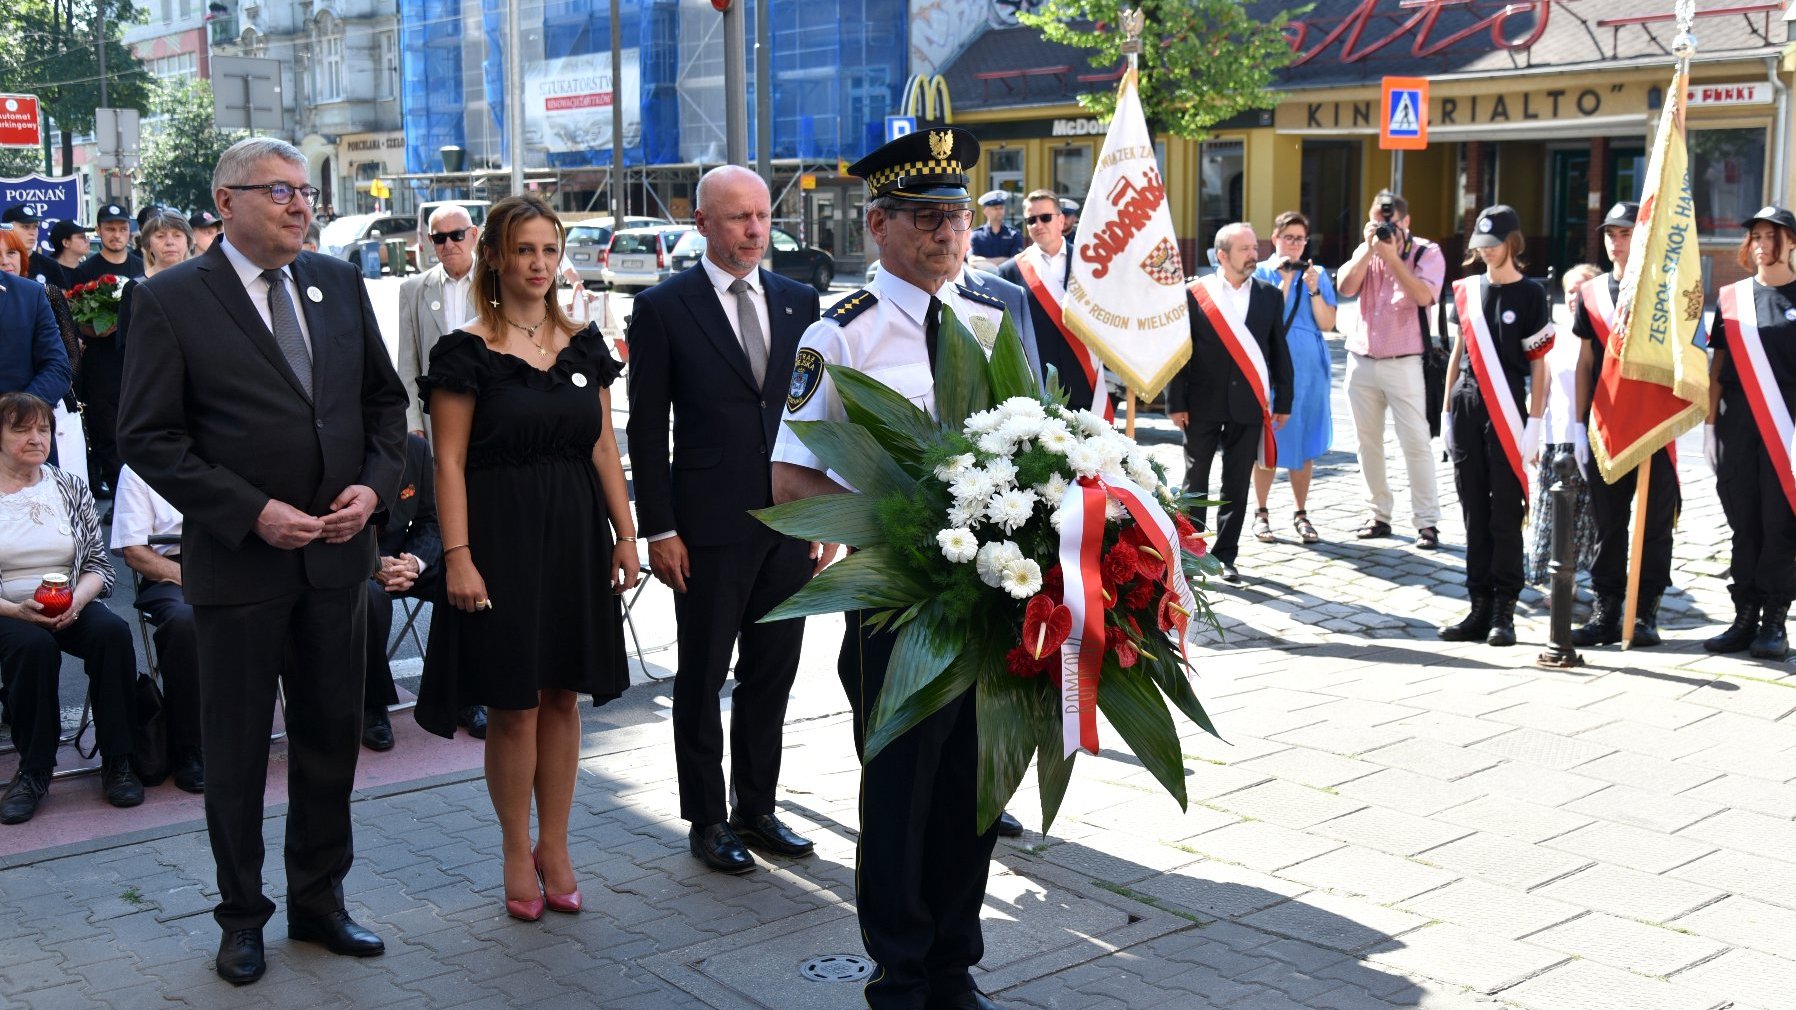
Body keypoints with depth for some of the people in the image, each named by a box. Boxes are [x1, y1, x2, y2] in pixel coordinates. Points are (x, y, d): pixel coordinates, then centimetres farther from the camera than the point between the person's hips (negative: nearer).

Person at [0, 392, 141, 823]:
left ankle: (116, 762, -20)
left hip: (71, 608, 3)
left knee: (113, 631, -30)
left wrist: (76, 600, -12)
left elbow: (100, 565, 9)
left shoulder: (70, 490, 11)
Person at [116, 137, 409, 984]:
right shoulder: (170, 300, -7)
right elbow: (148, 436, -10)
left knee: (332, 739, 13)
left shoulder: (339, 282, 7)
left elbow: (384, 398, 12)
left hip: (337, 555, 4)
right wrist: (252, 512, -17)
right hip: (239, 560, -4)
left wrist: (374, 485, -5)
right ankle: (242, 918, 26)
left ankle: (319, 902, 30)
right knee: (235, 749, 9)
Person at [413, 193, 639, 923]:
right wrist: (458, 557, -15)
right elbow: (449, 462, -9)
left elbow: (603, 448, 10)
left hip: (575, 537, 4)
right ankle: (518, 855, 18)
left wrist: (625, 533, 6)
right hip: (502, 539, -4)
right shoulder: (467, 352, -6)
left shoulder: (582, 343, 9)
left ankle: (554, 848, 22)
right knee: (514, 705, 2)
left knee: (563, 697, 9)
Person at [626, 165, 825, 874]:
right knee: (702, 680, 7)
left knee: (772, 676, 13)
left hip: (790, 524, 4)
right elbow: (647, 428, -4)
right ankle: (707, 821, 21)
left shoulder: (799, 303, 9)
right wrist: (658, 530, -8)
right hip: (710, 529, -4)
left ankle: (757, 809, 27)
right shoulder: (664, 308, -4)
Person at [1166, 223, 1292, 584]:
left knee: (1237, 485, 7)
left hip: (1248, 404, 2)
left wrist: (1283, 401, 6)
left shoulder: (1270, 296, 5)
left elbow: (1279, 351, 8)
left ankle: (1225, 555, 17)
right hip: (1203, 403, -2)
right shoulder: (1194, 294, -3)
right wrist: (1176, 402, -5)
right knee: (1195, 483, 7)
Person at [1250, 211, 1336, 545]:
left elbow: (1327, 323, 0)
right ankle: (1261, 513, 13)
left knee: (1305, 441, 6)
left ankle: (1301, 514, 15)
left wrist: (1313, 289, -11)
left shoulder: (1317, 274, 9)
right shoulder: (1261, 273, 1)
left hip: (1309, 367, 3)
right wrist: (1285, 280, -14)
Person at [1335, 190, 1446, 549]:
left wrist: (1391, 255, -19)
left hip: (1404, 362, -5)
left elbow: (1423, 296, -20)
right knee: (1368, 442, 8)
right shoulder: (1365, 251, 10)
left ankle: (1427, 522, -3)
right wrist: (1368, 250, -13)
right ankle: (1379, 515, 17)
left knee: (1415, 442, -7)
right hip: (1362, 360, 5)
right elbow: (1345, 288, -5)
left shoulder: (1427, 253, -3)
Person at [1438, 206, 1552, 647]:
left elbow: (1538, 364, -4)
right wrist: (1448, 410, 13)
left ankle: (1504, 610, 1)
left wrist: (1534, 424, -10)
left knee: (1505, 514, -3)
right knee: (1474, 512, 6)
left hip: (1505, 411, -5)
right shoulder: (1466, 290, 12)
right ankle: (1480, 608, 11)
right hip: (1466, 407, 5)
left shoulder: (1530, 295, -2)